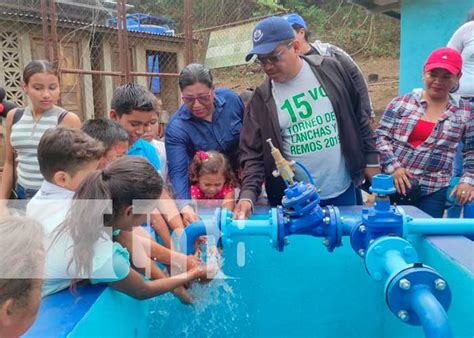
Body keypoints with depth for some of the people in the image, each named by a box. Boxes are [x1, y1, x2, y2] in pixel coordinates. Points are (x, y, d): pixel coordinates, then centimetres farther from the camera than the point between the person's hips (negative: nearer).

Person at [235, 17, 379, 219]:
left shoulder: (330, 70, -3)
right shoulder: (262, 98, -6)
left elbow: (358, 117, 6)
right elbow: (253, 153, -6)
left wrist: (371, 160, 7)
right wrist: (248, 195, -20)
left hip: (343, 191, 1)